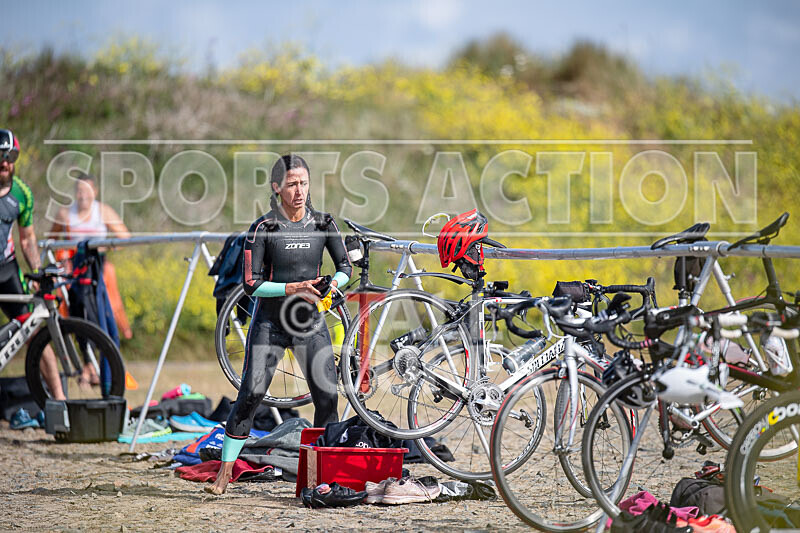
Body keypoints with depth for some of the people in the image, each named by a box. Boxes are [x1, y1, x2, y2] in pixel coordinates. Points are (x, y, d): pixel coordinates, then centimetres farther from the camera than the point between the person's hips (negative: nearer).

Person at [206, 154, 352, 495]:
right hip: (270, 322, -3)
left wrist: (334, 283, -12)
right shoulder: (263, 229, -9)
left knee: (327, 396, -6)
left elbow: (345, 267, 9)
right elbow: (250, 284, -11)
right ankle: (225, 472, -1)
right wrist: (291, 289, -22)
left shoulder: (322, 224, 0)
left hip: (310, 324, 3)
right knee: (251, 394, -11)